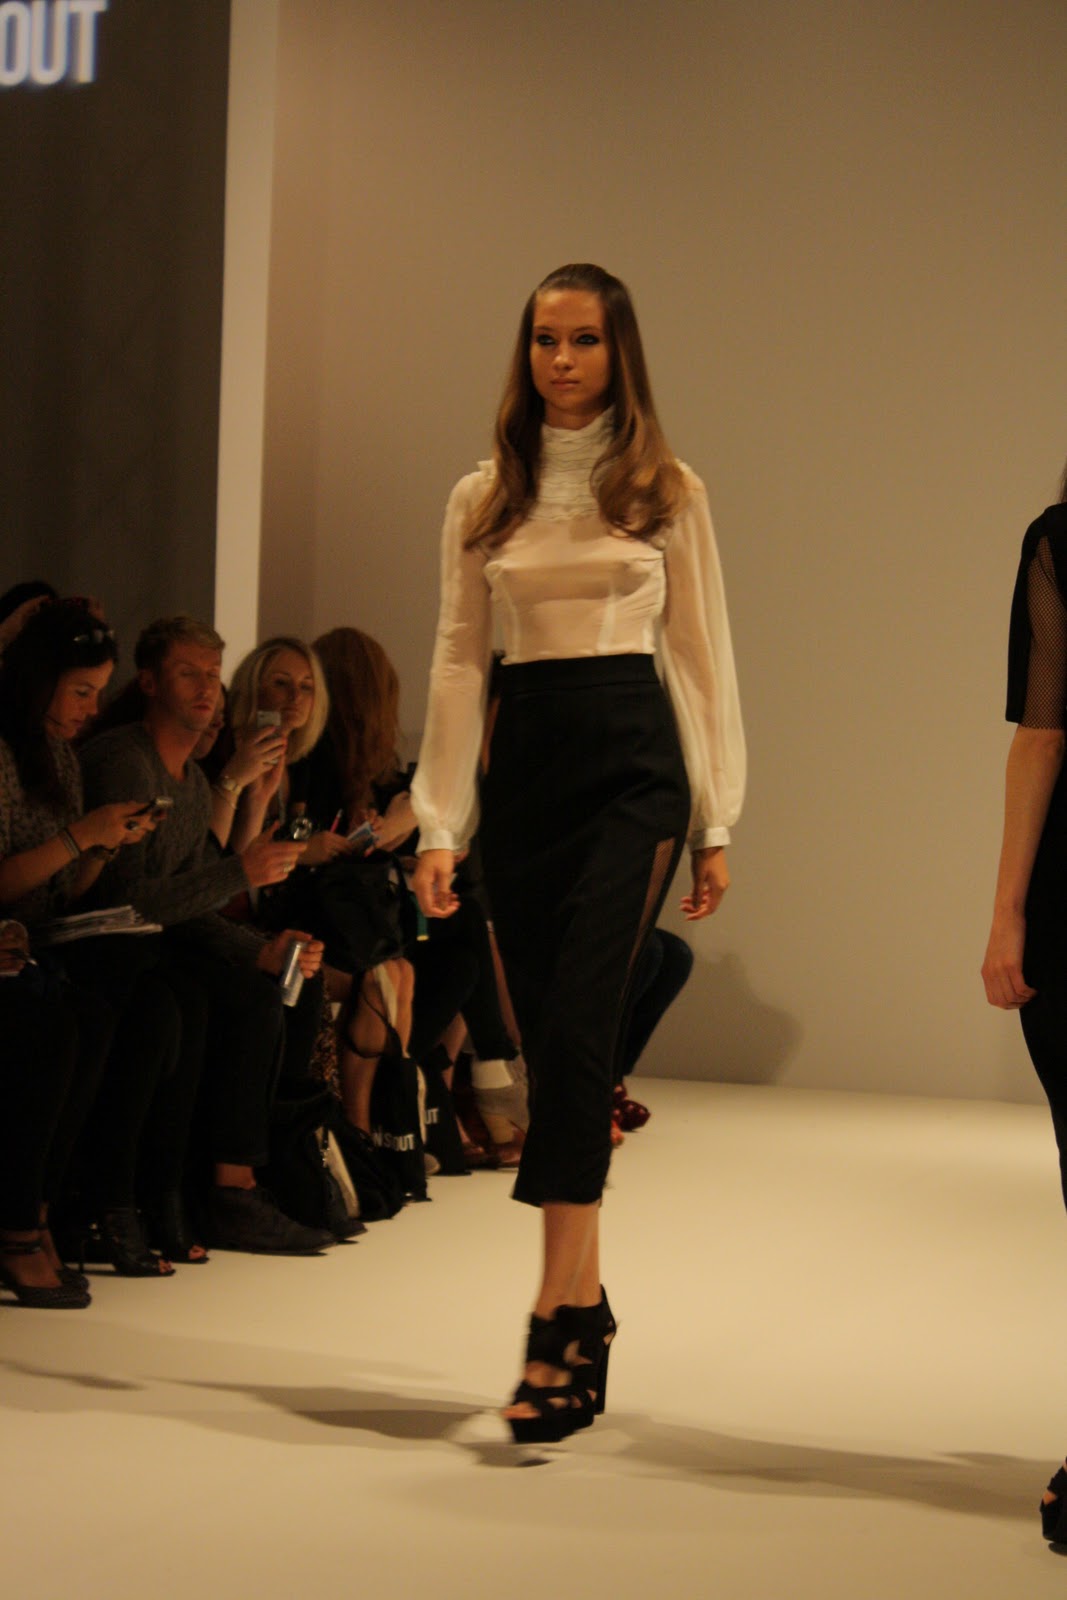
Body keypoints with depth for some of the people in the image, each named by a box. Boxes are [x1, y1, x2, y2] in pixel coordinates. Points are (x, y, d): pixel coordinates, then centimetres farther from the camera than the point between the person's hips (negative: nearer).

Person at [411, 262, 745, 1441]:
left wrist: (715, 825, 3)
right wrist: (438, 826, 2)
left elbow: (700, 657, 7)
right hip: (522, 763, 3)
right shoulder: (482, 501, 11)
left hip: (631, 764, -3)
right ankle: (584, 1304, 15)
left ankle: (559, 1321, -18)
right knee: (549, 1044, 4)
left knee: (575, 1029, -16)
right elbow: (457, 664, 9)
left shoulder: (666, 493, 7)